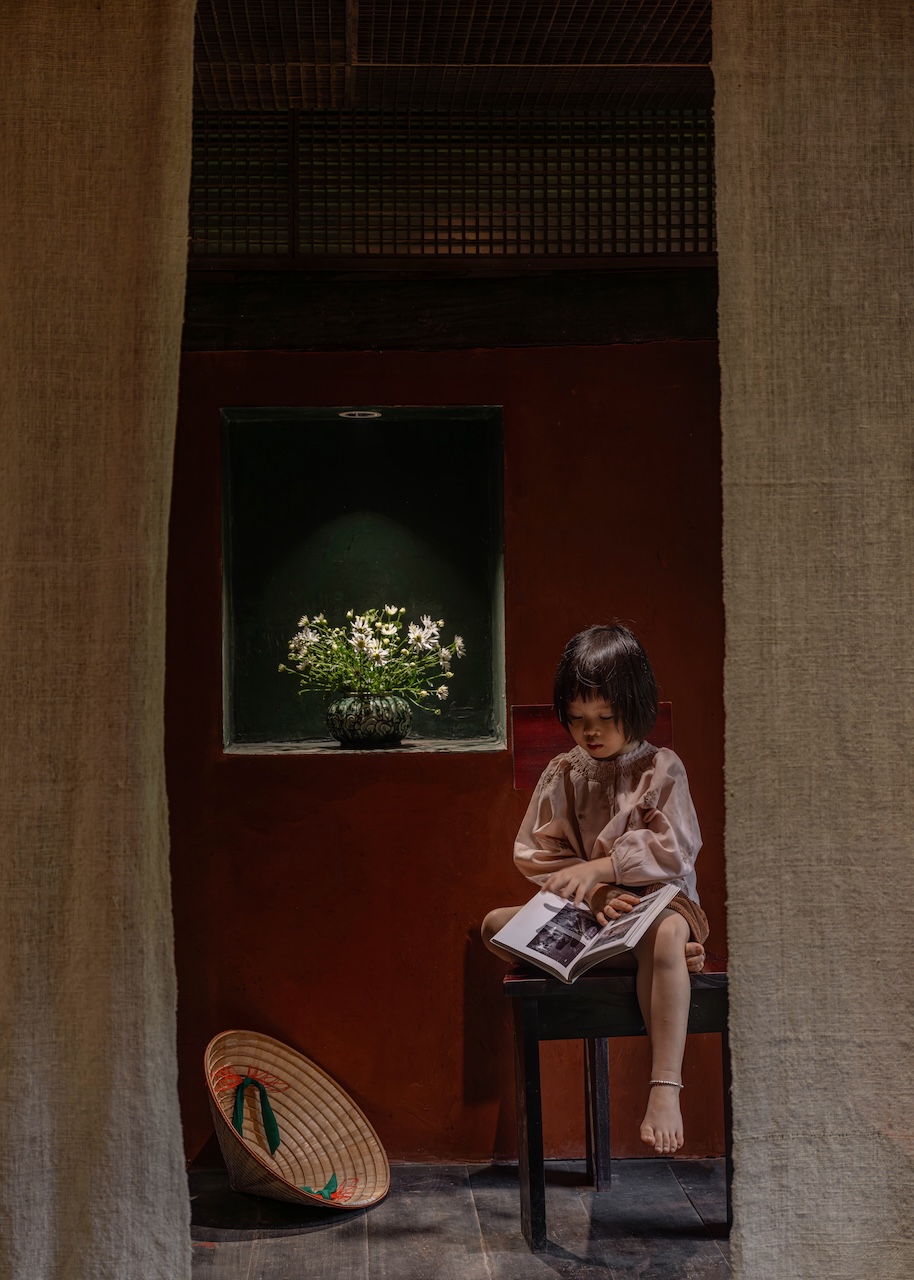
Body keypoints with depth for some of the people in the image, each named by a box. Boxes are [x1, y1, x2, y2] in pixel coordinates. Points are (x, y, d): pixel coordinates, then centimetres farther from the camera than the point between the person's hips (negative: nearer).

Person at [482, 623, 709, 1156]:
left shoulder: (661, 768, -2)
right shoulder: (562, 774, 8)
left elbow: (674, 850, -12)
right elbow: (538, 854, 0)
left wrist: (597, 868, -21)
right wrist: (596, 896, -16)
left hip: (657, 900, -5)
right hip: (583, 913, 5)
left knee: (662, 938, -40)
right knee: (496, 925, -16)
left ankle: (666, 1087, -37)